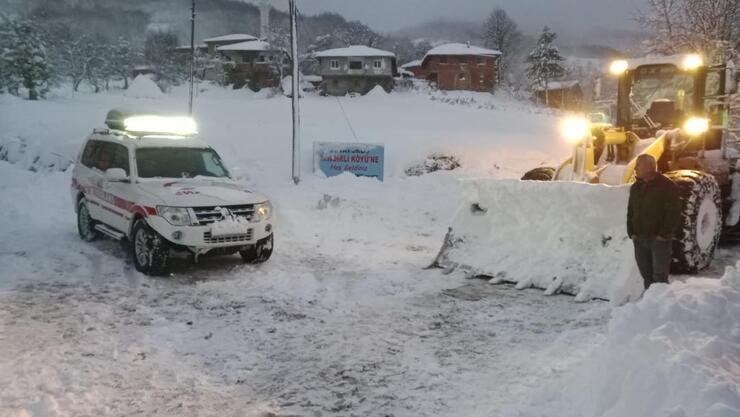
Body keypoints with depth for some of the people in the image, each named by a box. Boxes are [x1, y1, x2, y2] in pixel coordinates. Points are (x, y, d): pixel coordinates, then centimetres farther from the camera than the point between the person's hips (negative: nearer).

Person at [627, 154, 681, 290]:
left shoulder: (667, 186, -8)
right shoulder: (636, 187, 13)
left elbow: (674, 213, -11)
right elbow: (630, 212, 17)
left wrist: (664, 235, -15)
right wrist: (631, 233, 6)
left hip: (659, 239, -6)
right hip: (640, 239, 6)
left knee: (660, 276, -6)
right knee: (646, 275, 11)